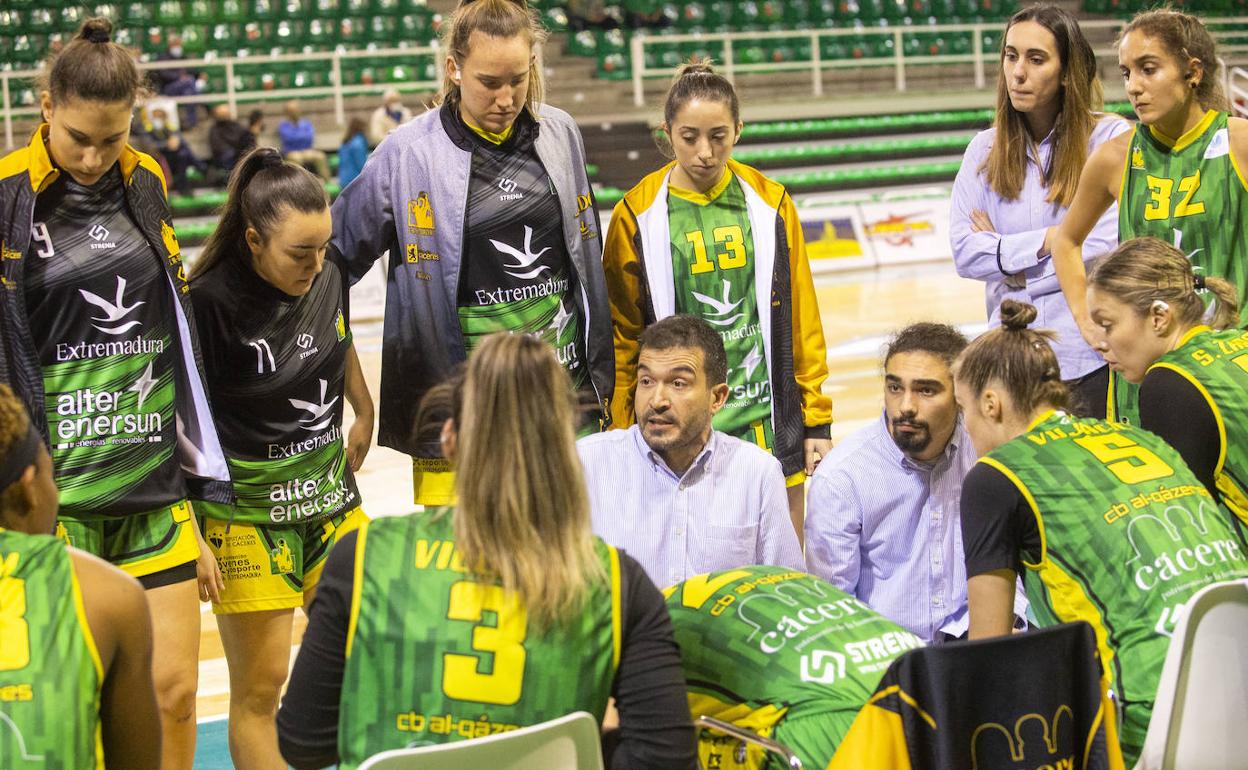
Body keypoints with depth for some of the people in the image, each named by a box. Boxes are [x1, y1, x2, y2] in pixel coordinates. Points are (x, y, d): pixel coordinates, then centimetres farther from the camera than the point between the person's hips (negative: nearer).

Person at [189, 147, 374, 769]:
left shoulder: (329, 276, -2)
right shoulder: (210, 302, -20)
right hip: (247, 510, -6)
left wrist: (365, 415, 32)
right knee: (260, 685, 0)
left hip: (330, 493, 6)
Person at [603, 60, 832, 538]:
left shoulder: (770, 203, 3)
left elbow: (802, 320, 7)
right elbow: (623, 336, 2)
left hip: (769, 423, 2)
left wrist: (817, 421, 6)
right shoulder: (638, 214, -3)